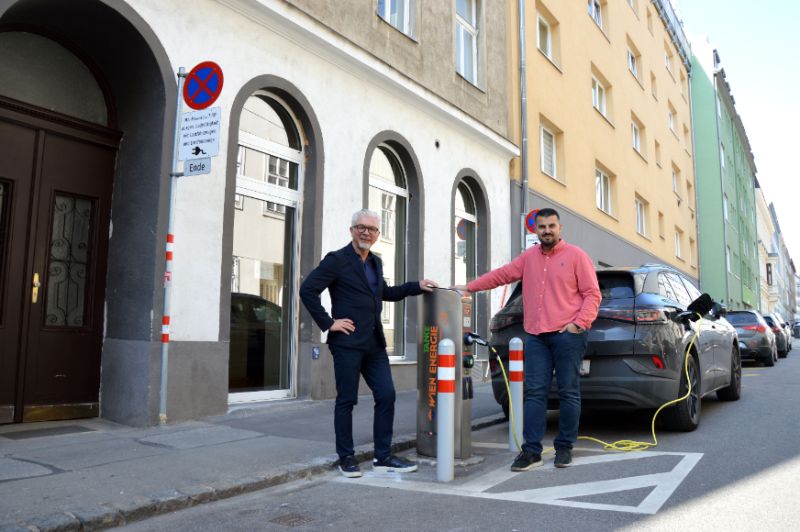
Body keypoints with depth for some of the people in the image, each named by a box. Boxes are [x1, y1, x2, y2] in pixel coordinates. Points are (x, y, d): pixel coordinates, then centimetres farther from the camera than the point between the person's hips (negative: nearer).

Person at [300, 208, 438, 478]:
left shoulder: (375, 262, 17)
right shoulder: (337, 260, -6)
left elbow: (385, 293, 31)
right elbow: (307, 289, -12)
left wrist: (417, 286, 21)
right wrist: (328, 323, -13)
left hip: (374, 343, 7)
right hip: (347, 342, -7)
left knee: (386, 396, 5)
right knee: (347, 400, 3)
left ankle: (383, 457, 16)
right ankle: (346, 457, 17)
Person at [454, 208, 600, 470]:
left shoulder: (575, 255, 2)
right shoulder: (529, 257, 16)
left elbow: (592, 293, -1)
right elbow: (501, 274, 19)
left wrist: (580, 322, -12)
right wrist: (470, 287, 14)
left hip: (567, 334, -4)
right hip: (536, 336, 4)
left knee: (569, 393, 3)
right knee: (535, 393, 1)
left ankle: (564, 447, 15)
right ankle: (532, 450, 4)